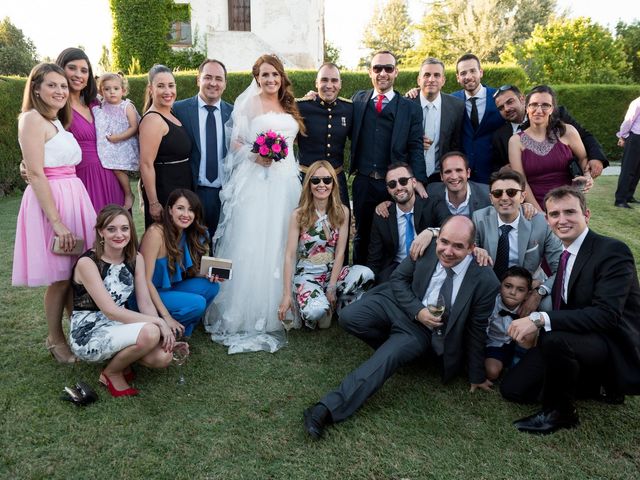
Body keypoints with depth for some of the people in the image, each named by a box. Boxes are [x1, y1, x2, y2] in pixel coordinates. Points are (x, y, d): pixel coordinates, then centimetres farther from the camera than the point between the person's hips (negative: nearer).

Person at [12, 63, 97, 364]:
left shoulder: (58, 122, 16)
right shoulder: (32, 119, -10)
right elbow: (36, 174, -16)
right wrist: (56, 221, -19)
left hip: (73, 197, 8)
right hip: (49, 201, -8)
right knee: (60, 278, 1)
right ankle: (55, 340, 18)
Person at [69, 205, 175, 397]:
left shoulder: (135, 259, 1)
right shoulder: (87, 263, -18)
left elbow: (145, 303, -2)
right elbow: (111, 311, -23)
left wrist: (163, 328, -19)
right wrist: (158, 322, -25)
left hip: (119, 325, 6)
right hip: (88, 334, -6)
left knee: (163, 357, -19)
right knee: (150, 332, -31)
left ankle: (120, 356, 11)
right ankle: (112, 373, -3)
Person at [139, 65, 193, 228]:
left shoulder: (171, 115, 10)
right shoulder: (153, 119, -16)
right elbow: (146, 164, -20)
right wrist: (153, 203, -22)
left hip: (182, 189, 9)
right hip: (163, 192, -9)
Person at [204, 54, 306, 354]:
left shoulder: (288, 107, 17)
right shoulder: (248, 103, 1)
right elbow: (235, 142, -3)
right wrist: (255, 155, -19)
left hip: (285, 181, 5)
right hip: (256, 180, -5)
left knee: (278, 243, 8)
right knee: (251, 244, -7)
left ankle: (274, 309, 19)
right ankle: (247, 312, 1)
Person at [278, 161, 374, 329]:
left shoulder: (342, 212, -1)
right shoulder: (299, 215, -7)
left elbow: (340, 252, -4)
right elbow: (290, 255, -10)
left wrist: (332, 287, -11)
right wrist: (286, 295, -15)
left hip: (333, 271, 3)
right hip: (307, 274, -3)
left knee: (366, 274, -27)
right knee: (316, 310, -34)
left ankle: (340, 305, 0)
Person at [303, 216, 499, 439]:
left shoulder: (485, 281, -19)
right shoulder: (426, 248, -15)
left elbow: (476, 330, -7)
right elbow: (398, 279, -1)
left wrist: (477, 376, 3)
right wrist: (417, 311, -18)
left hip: (424, 332, -2)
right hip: (399, 303, 3)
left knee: (385, 359, -26)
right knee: (349, 317, -20)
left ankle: (328, 408, -25)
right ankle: (393, 343, 7)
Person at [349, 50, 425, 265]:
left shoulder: (410, 108, 3)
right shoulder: (358, 100, 10)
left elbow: (415, 147, -3)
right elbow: (352, 134, 14)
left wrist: (418, 179, -15)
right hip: (363, 182, 2)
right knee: (362, 236, 12)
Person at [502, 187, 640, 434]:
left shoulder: (613, 251, -18)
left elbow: (605, 314, -30)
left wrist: (540, 319, -35)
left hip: (613, 347, -8)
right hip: (571, 340, 8)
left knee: (555, 338, -37)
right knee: (512, 388, 1)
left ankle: (559, 411, -9)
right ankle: (594, 382, 16)